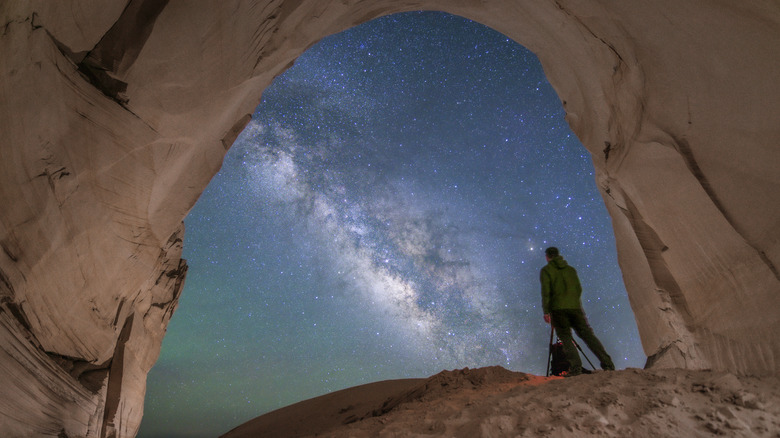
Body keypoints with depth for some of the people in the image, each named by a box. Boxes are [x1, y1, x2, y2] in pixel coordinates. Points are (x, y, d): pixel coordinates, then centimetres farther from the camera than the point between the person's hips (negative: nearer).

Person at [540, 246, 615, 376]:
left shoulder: (546, 270, 3)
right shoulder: (571, 269, 17)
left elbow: (545, 291, -8)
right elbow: (579, 289, 15)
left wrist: (546, 311, -8)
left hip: (558, 308, -4)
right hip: (575, 307, 4)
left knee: (566, 338, 1)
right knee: (588, 335, 7)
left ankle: (576, 367, -10)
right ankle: (607, 363, 3)